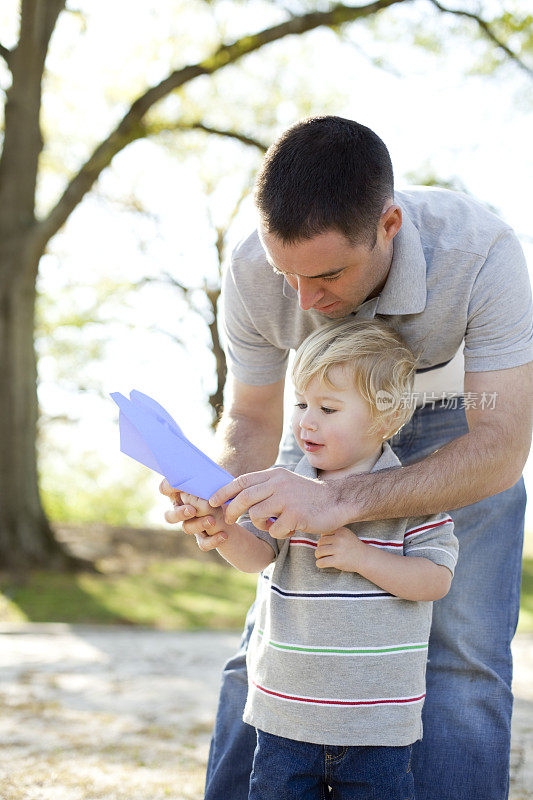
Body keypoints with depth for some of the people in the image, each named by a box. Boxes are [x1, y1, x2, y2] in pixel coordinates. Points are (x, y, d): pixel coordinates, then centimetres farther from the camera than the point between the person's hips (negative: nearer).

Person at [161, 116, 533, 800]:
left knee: (460, 656, -14)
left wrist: (339, 501, -53)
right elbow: (252, 417, -12)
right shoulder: (253, 275, -28)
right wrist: (218, 491, -36)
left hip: (462, 427, -2)